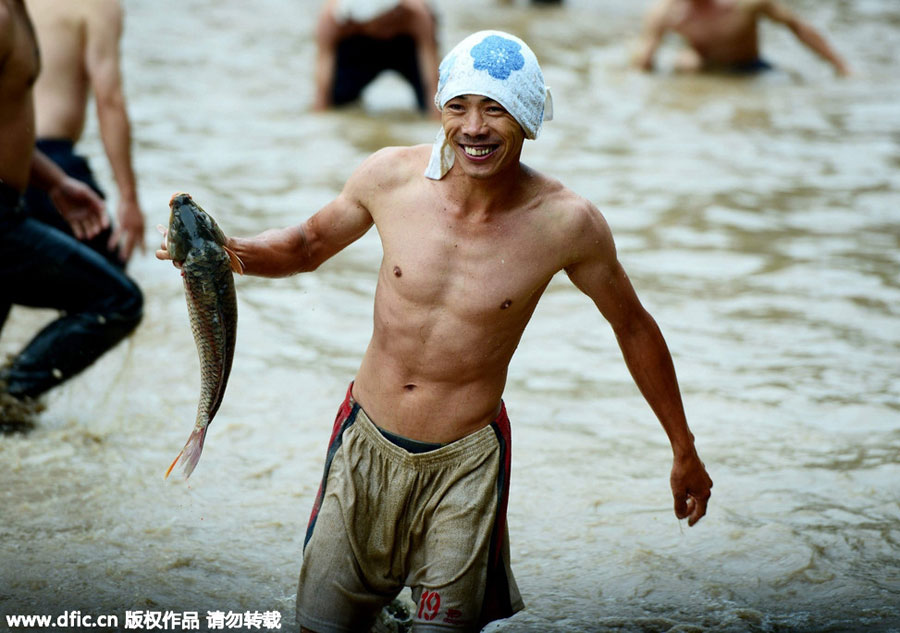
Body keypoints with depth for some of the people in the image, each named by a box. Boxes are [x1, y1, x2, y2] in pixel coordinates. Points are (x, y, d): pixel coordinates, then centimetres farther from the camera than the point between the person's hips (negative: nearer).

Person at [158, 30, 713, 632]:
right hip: (366, 444, 2)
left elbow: (633, 326, 1)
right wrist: (220, 250, -11)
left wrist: (684, 451, 9)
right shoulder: (391, 176, -10)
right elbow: (308, 244, 9)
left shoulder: (565, 223, -15)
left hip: (464, 462, -2)